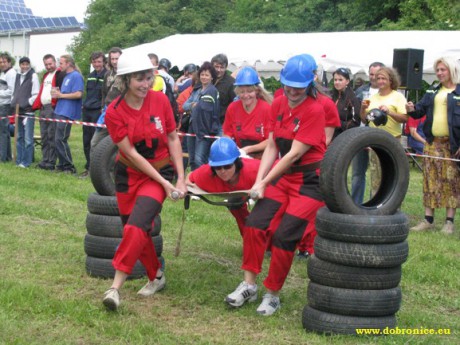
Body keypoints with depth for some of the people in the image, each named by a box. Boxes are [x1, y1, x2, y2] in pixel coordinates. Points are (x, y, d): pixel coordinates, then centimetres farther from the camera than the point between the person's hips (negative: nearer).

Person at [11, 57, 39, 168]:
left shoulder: (33, 76, -4)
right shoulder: (18, 76, 16)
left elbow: (36, 94, -8)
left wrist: (27, 103, -12)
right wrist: (13, 103, 9)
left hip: (28, 111, -7)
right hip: (18, 111, 7)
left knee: (28, 138, -6)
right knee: (19, 137, 11)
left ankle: (26, 162, -2)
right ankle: (19, 160, 17)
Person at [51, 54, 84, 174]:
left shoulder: (76, 76, -10)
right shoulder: (66, 76, 19)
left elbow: (78, 94, -20)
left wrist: (61, 95, -13)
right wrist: (57, 93, 7)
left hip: (67, 113, -10)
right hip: (60, 111, 10)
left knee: (60, 140, -11)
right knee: (58, 140, 10)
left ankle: (69, 167, -6)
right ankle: (62, 165, 18)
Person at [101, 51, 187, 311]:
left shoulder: (160, 100, -9)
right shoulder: (114, 113, -14)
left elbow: (173, 138, -1)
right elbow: (131, 153, -15)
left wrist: (181, 179, -7)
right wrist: (164, 183, -18)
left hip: (160, 170, -1)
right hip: (129, 174, 1)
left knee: (136, 227, -20)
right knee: (137, 231, 7)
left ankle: (116, 287, -19)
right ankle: (157, 277, 32)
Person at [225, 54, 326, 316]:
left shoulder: (315, 111, -17)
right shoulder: (278, 105, 3)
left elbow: (294, 154, -19)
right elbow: (272, 147, 4)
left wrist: (265, 183, -18)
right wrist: (259, 180, -8)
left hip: (311, 180, -6)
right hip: (284, 176, 6)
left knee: (284, 236, -11)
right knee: (255, 223, -7)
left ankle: (273, 295, 7)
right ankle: (249, 285, 6)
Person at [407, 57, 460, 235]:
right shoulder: (432, 92, 15)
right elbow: (421, 109, 11)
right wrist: (412, 110, -13)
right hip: (432, 143, 5)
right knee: (430, 180, 6)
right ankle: (428, 219, 12)